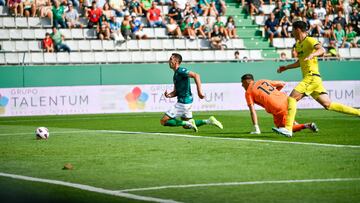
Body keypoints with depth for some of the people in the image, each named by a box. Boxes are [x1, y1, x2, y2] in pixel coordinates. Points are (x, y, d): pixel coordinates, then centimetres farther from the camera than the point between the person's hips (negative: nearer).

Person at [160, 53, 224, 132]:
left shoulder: (180, 71, -14)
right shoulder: (176, 73, 15)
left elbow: (196, 75, -27)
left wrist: (199, 91, -32)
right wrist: (169, 95, -3)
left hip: (183, 103, -10)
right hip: (185, 102, 10)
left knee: (163, 121, -7)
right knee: (186, 126, 20)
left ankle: (187, 123, -8)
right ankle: (208, 121, 14)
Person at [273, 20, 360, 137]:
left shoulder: (309, 41, -7)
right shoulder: (298, 45, 21)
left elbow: (322, 50, -25)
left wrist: (312, 54, -43)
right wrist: (286, 67, 33)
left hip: (312, 77, -9)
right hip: (308, 78, 9)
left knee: (292, 98, -17)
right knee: (328, 105, 7)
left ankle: (288, 129, -22)